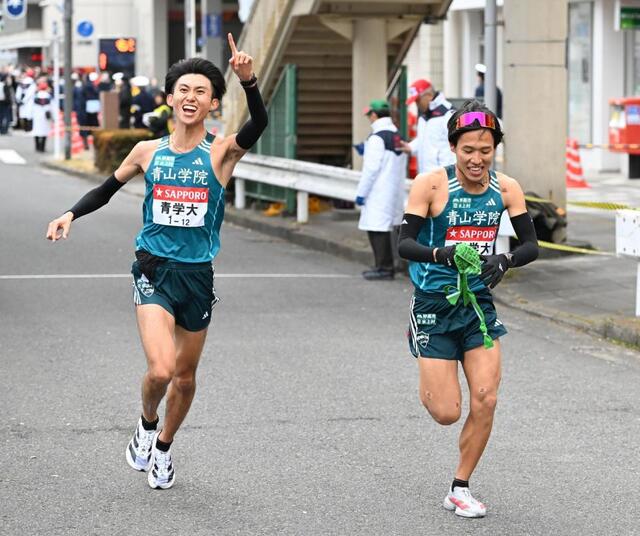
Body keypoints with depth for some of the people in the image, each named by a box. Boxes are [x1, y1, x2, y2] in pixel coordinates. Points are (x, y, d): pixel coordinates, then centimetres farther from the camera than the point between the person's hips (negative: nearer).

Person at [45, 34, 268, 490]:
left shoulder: (222, 152, -6)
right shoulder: (149, 152, 2)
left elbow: (259, 124, -26)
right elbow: (110, 188, 18)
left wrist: (249, 81, -43)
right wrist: (71, 215, 2)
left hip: (198, 276, 0)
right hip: (154, 269, 0)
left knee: (185, 375, 13)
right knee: (160, 370, -19)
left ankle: (164, 447, 39)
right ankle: (147, 423, 14)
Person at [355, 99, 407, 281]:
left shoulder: (377, 138, -15)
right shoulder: (397, 136, 13)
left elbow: (371, 168, -18)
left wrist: (361, 192, -13)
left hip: (379, 192, -9)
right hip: (395, 190, 9)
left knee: (377, 229, -6)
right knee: (384, 229, 16)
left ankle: (383, 268, -6)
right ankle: (386, 266, 21)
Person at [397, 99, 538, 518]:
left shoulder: (506, 188, -4)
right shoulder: (431, 185, -15)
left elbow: (531, 245, -2)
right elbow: (404, 243, -16)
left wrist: (505, 261, -24)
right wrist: (442, 254, -36)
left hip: (480, 303, 3)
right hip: (435, 304, -3)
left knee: (486, 400, -6)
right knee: (447, 413, -4)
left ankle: (460, 489, 12)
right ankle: (429, 382, 34)